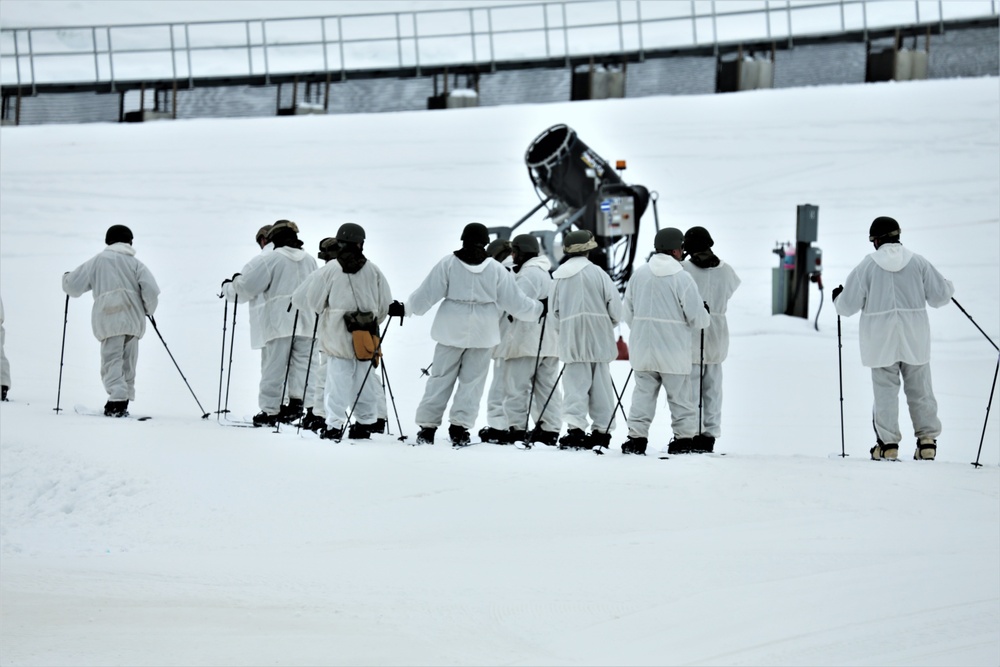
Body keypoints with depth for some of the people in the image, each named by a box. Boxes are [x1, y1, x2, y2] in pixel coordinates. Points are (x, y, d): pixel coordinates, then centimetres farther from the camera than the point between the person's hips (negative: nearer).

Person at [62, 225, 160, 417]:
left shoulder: (97, 261, 11)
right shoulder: (135, 263, 13)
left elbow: (73, 286, 11)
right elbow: (151, 289, 0)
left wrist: (67, 278, 35)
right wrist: (148, 311, 18)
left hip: (108, 319, -2)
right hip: (133, 319, 2)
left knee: (111, 360, -9)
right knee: (128, 361, 13)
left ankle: (118, 398, -29)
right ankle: (124, 399, 11)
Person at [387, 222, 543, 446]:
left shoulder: (448, 265, -5)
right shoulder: (496, 270, -3)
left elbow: (426, 295, -4)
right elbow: (514, 301, 2)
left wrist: (405, 308, 8)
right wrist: (539, 309, 17)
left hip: (451, 332, 0)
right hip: (482, 335, 0)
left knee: (440, 379, 7)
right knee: (472, 381, 6)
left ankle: (427, 427, 6)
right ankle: (460, 427, 0)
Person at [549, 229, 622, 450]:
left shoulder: (558, 276, 6)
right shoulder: (596, 272, -4)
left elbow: (554, 310, 10)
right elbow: (614, 305, -5)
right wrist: (610, 323, 14)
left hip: (570, 340, 2)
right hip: (598, 338, -2)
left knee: (575, 384, 0)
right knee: (600, 384, 6)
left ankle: (575, 428, -14)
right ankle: (601, 430, 8)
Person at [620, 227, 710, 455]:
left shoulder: (639, 274, 2)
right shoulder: (681, 278, -12)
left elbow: (628, 313, 9)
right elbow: (698, 318, -10)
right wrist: (706, 316, 13)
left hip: (642, 350, 4)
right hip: (673, 351, -4)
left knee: (643, 393, 9)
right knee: (679, 395, 7)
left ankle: (637, 438, 4)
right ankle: (683, 438, 10)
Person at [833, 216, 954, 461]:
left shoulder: (866, 266, -7)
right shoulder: (918, 262, -2)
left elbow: (848, 306, -4)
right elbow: (939, 296, 2)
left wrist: (838, 298, 20)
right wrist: (949, 287, 26)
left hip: (881, 341, -2)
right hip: (915, 340, 2)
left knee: (885, 390, 4)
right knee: (920, 390, 9)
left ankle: (888, 443, 2)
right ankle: (927, 442, 7)